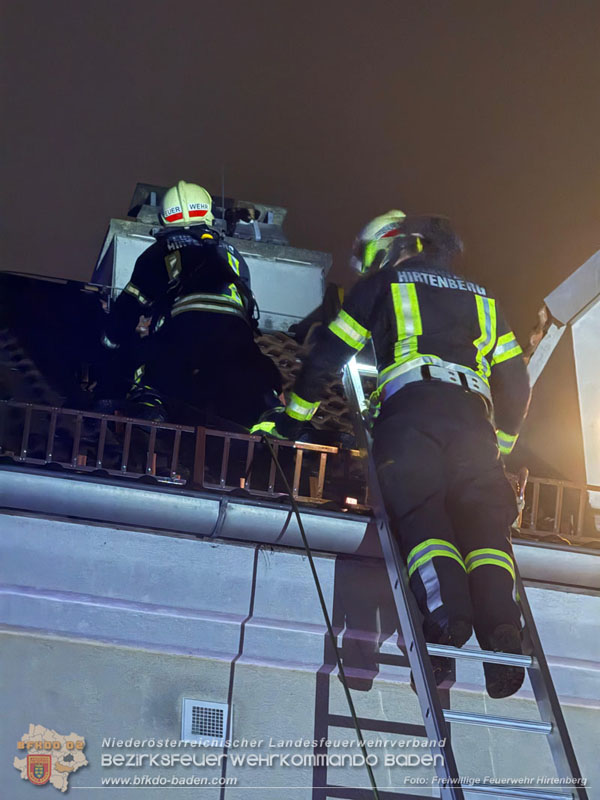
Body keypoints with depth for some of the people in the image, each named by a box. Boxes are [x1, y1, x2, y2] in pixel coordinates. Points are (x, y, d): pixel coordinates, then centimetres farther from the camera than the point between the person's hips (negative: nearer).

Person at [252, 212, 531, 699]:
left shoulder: (384, 284, 22)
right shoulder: (481, 298, 33)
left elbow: (328, 356, 21)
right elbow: (516, 383, 28)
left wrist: (290, 416, 30)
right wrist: (500, 446, 37)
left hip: (412, 405, -3)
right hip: (474, 414, 3)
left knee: (420, 512, -13)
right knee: (485, 518, -5)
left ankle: (446, 617, -37)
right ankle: (502, 629, -29)